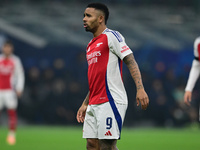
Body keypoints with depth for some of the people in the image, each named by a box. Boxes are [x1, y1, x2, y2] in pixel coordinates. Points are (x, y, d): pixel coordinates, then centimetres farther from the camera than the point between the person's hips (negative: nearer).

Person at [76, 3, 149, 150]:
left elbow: (131, 62, -13)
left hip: (111, 102, -8)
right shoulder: (91, 45, 21)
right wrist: (85, 104, 25)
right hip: (93, 104, 8)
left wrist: (140, 89, -25)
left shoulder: (111, 36, -5)